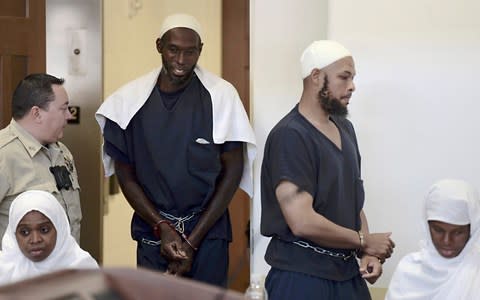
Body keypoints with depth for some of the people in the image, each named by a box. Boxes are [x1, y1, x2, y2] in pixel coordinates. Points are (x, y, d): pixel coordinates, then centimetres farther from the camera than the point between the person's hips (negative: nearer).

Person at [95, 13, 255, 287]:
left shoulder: (220, 96, -6)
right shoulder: (132, 99, -2)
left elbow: (232, 171, -4)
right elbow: (125, 173, 2)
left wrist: (192, 241, -7)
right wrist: (163, 228, -8)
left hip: (208, 233, -1)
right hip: (153, 234, 1)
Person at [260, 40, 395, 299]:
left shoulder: (345, 128, 10)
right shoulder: (290, 136, -17)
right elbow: (303, 222, -23)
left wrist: (367, 253, 1)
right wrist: (364, 241, -11)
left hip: (348, 273, 7)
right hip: (302, 277, -7)